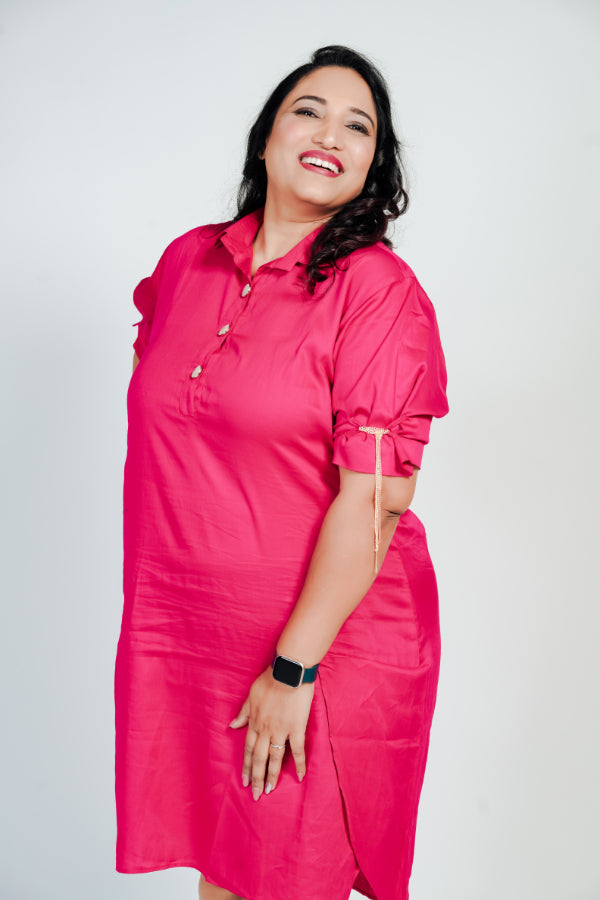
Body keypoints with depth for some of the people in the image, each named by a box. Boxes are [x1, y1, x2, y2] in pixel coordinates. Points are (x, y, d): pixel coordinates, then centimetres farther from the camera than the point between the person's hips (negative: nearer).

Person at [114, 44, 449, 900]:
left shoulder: (379, 288, -12)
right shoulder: (186, 260, 5)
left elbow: (376, 499, -17)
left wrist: (293, 668, -18)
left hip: (330, 643, -4)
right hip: (182, 635, 5)